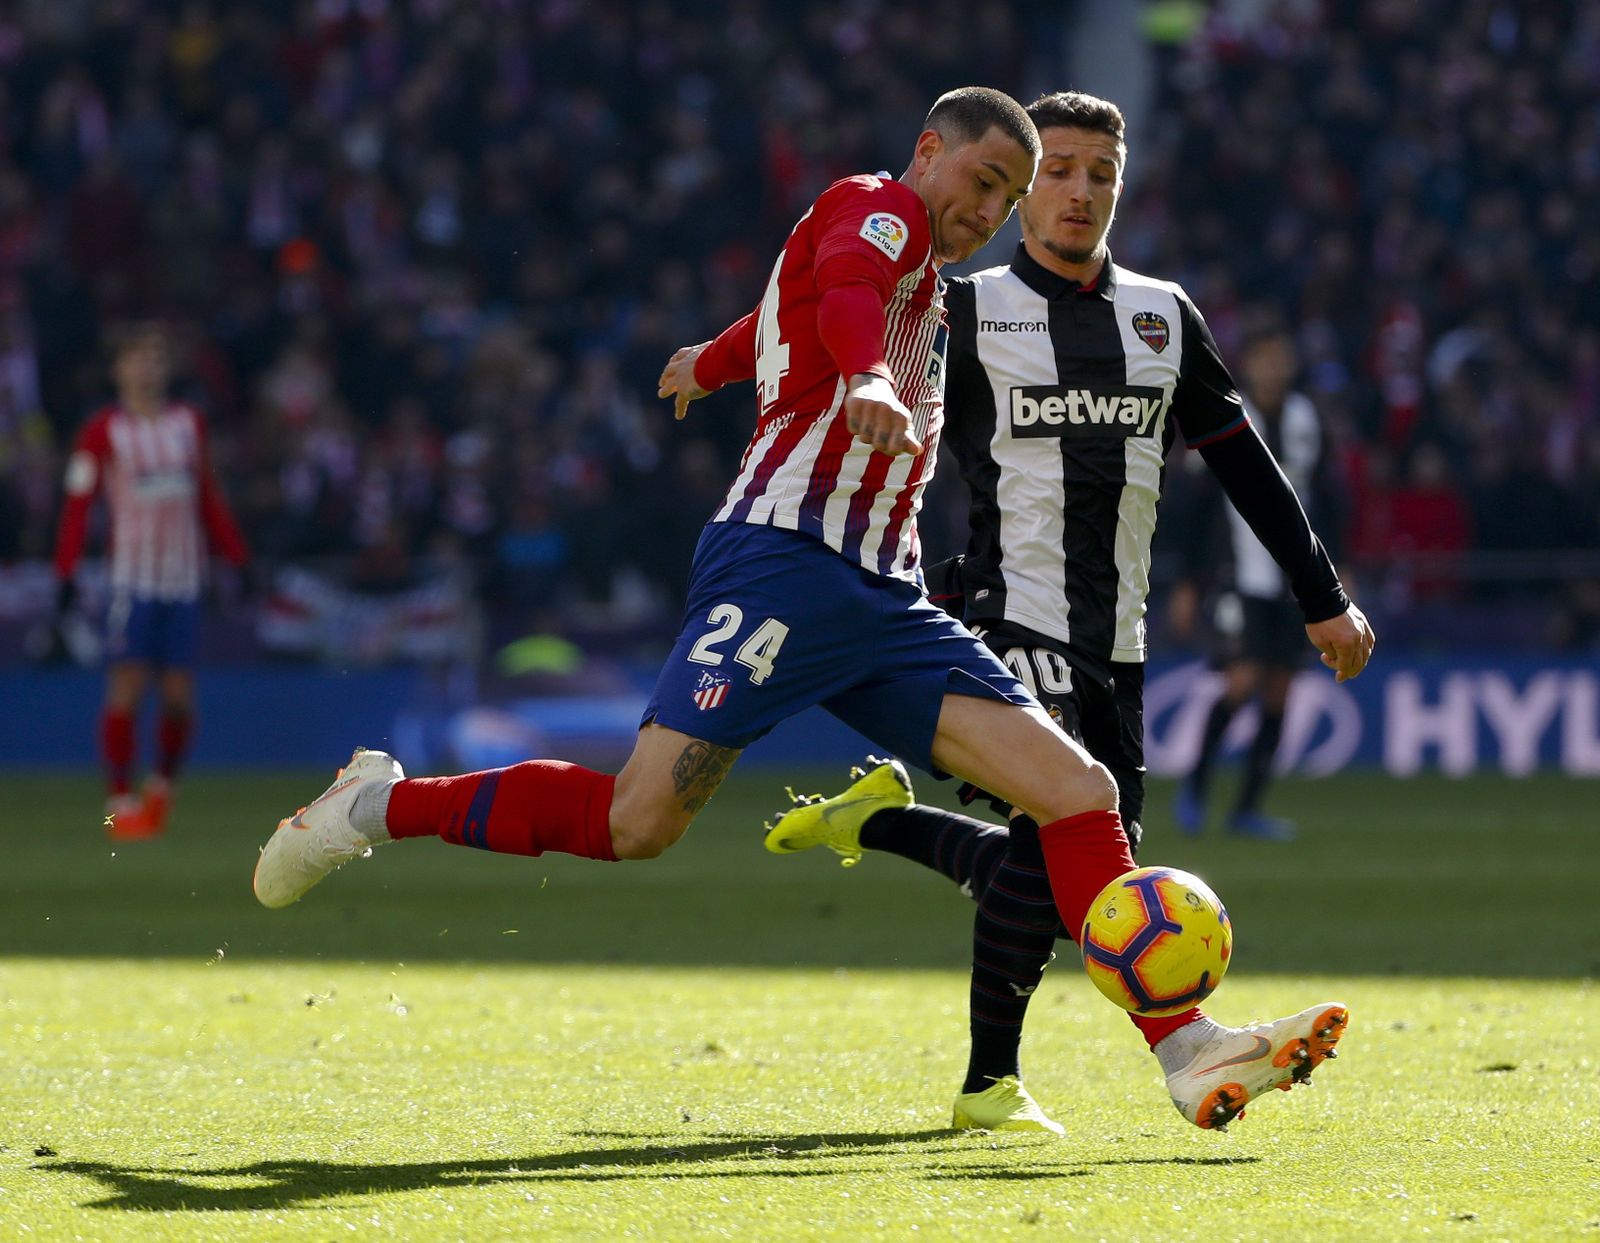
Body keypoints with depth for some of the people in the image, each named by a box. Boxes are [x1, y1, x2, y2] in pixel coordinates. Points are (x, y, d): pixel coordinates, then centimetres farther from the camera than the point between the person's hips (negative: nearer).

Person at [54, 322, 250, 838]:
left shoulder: (188, 423, 11)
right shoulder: (103, 431, -3)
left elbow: (208, 499, 18)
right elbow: (77, 504, -4)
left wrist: (237, 558, 15)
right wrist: (65, 572, -11)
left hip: (184, 580, 4)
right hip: (131, 577, -4)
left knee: (179, 698, 1)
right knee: (126, 689, -9)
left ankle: (162, 785, 23)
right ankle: (119, 801, -1)